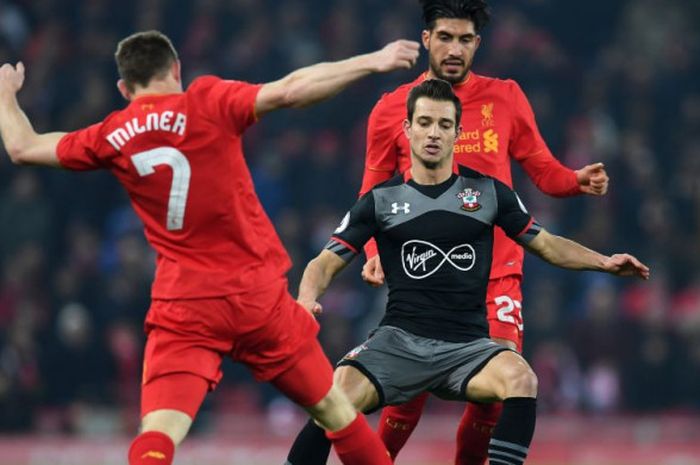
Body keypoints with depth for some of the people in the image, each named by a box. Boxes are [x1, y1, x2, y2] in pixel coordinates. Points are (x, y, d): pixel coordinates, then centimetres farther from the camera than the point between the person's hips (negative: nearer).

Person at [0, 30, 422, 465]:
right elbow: (290, 91, -16)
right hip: (258, 294, -1)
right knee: (333, 409, 14)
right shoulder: (208, 104, -5)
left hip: (181, 308, 1)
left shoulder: (112, 138, 3)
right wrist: (372, 62, -10)